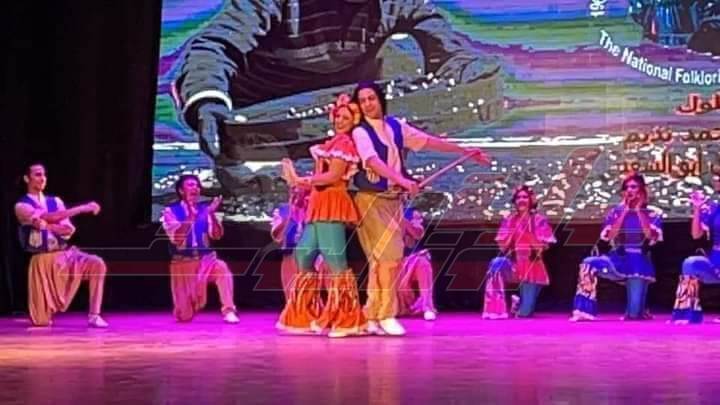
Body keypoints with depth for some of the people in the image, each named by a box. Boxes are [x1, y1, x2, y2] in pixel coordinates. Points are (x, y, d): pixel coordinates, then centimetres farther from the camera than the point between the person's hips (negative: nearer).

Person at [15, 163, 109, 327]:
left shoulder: (55, 201, 11)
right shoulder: (22, 206, -5)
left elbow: (69, 229, 0)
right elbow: (50, 217, -21)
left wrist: (48, 226, -19)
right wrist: (82, 208, -25)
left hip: (65, 254, 3)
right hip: (43, 260, -3)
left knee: (97, 264, -28)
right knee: (41, 320, -4)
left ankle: (94, 316, -22)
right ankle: (48, 307, 36)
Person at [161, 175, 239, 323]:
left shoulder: (204, 208, 1)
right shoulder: (171, 210, -6)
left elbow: (216, 235, -9)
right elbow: (175, 237, -19)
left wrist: (212, 214, -24)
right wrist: (190, 217, -30)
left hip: (205, 259, 1)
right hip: (183, 263, -1)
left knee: (221, 268, -35)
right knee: (184, 316, -1)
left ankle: (228, 311, -29)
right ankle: (193, 301, 36)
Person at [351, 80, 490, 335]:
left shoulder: (396, 127, 9)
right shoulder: (360, 132, -9)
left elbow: (429, 141, 12)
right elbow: (374, 162, -24)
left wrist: (465, 151, 13)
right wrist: (403, 180, -38)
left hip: (393, 200, 6)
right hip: (372, 200, -6)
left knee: (382, 259, 5)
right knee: (390, 256, -13)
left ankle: (373, 317, 9)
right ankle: (385, 316, -6)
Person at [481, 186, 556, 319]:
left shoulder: (539, 220, -3)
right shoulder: (509, 220, 4)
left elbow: (544, 245, -5)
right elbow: (502, 246, 3)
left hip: (532, 267, -2)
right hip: (514, 264, 2)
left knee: (524, 313, -12)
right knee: (497, 264, -36)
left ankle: (519, 302, 25)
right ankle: (495, 309, -27)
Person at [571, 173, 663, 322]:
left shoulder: (653, 213, 1)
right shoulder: (617, 212, 6)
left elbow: (651, 236, -17)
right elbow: (610, 236, -9)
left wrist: (639, 210, -12)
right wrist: (625, 211, -9)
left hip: (640, 263, -2)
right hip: (619, 259, 2)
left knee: (634, 314, -8)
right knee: (589, 264, -30)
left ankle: (637, 309, 31)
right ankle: (584, 310, -26)